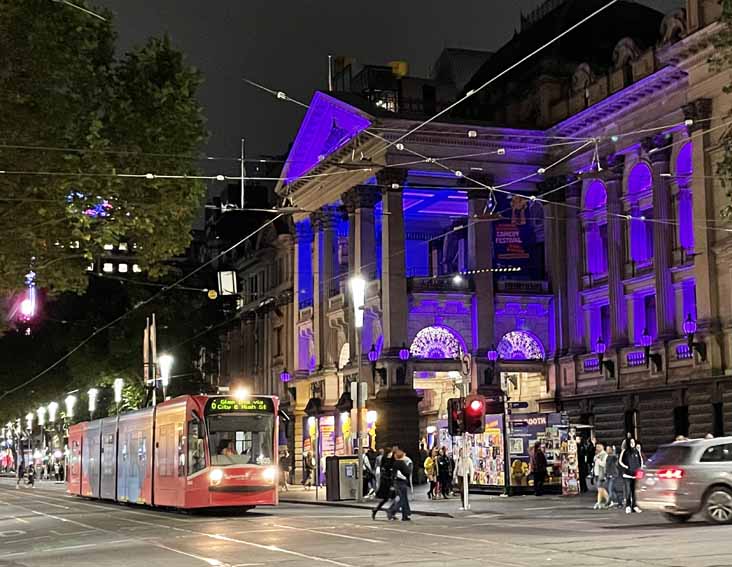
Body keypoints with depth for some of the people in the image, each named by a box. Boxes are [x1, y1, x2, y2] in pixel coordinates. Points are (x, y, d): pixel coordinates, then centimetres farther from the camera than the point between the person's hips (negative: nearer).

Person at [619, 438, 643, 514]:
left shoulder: (637, 451, 12)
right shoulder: (625, 451, 2)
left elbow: (641, 460, 23)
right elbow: (620, 462, 4)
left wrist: (641, 468, 10)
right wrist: (626, 467, -7)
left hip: (636, 474, 3)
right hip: (627, 474, -3)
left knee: (635, 491, 4)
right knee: (628, 491, -8)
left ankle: (634, 506, 11)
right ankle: (628, 506, -2)